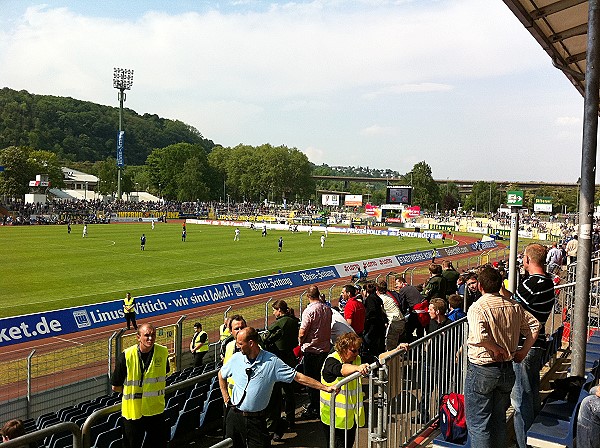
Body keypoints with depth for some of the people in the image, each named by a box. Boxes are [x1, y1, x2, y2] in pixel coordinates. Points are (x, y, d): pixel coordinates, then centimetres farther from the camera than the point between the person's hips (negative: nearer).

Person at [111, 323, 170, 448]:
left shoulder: (163, 352, -5)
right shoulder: (126, 356, -16)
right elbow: (116, 387, -5)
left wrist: (156, 391, 7)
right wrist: (132, 392, 1)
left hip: (156, 410, 3)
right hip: (133, 411, -2)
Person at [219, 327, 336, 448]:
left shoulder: (272, 361, -12)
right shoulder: (236, 358, -3)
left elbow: (297, 377, -12)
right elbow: (221, 374, 17)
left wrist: (325, 388, -16)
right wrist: (226, 398, 10)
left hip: (256, 419, -3)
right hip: (234, 415, 3)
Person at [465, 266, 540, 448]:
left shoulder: (477, 308, -19)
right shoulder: (513, 306, 0)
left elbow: (480, 337, -34)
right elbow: (534, 325, 8)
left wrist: (496, 349, -17)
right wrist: (523, 351, 8)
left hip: (481, 370, -6)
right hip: (507, 369, 6)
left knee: (477, 422, 5)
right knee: (499, 418, 21)